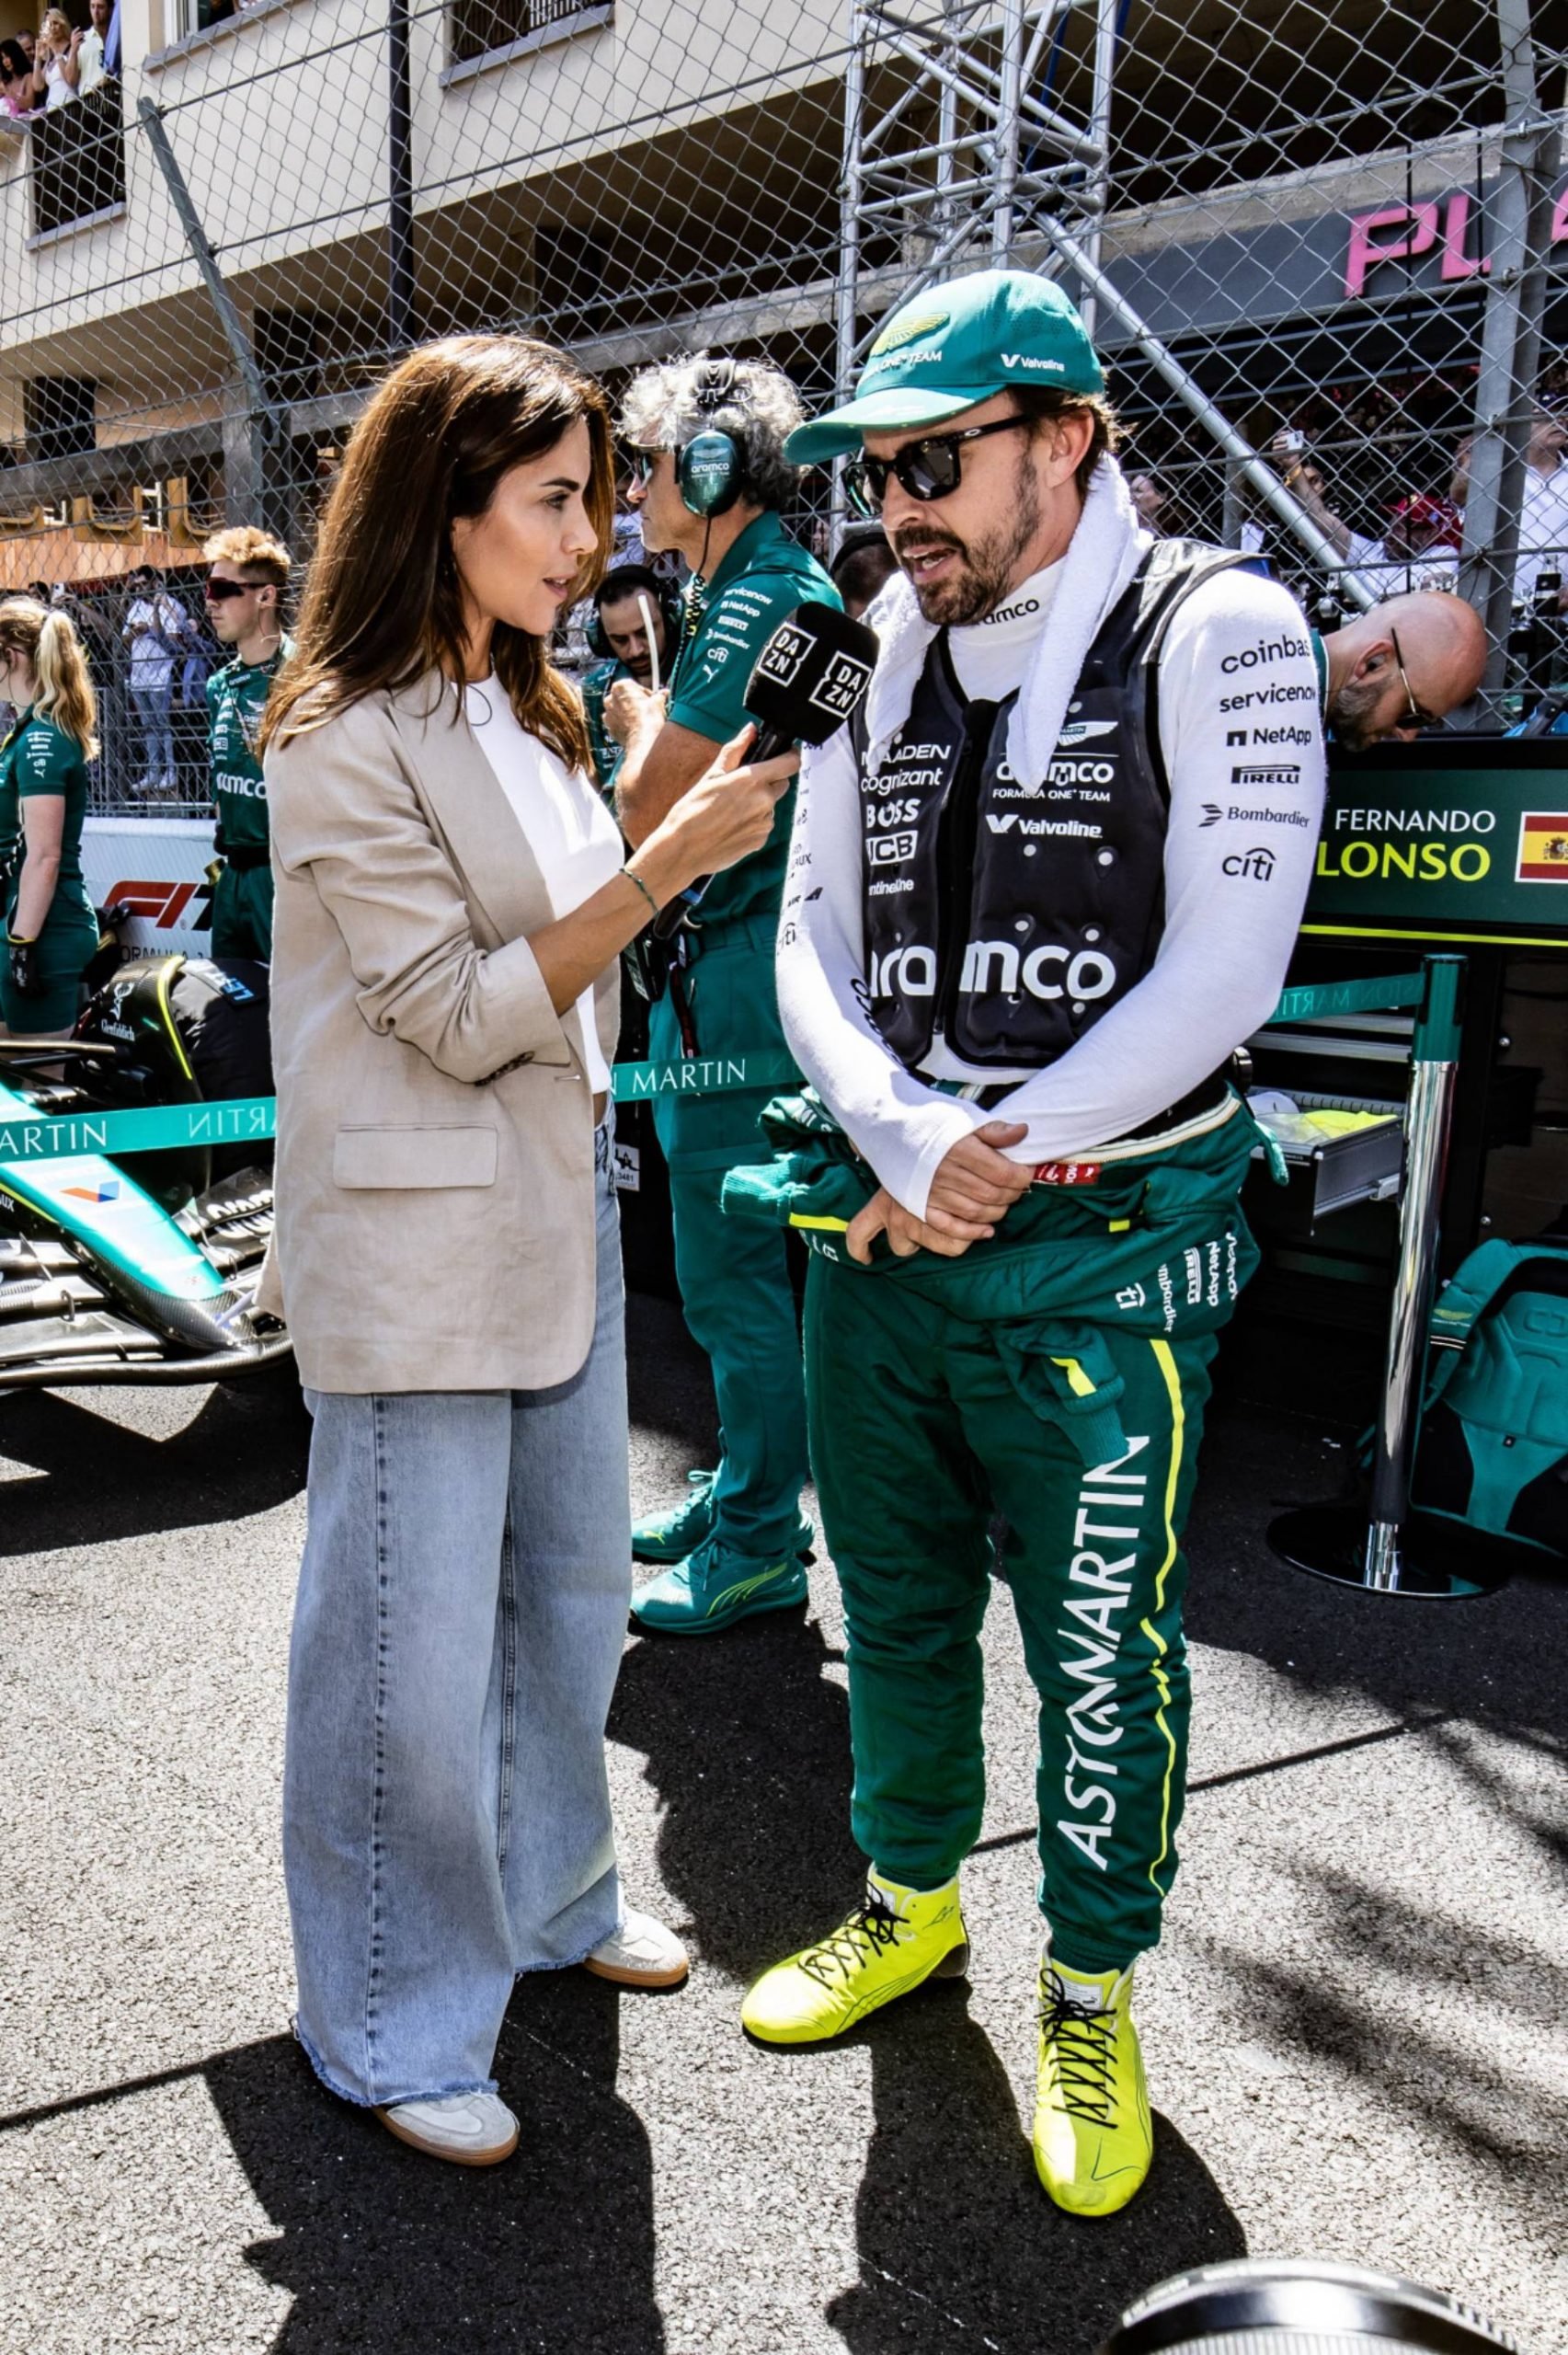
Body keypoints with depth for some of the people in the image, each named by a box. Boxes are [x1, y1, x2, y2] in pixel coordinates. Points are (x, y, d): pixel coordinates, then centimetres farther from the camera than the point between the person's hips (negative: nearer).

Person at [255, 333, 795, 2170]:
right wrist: (665, 866, -23)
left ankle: (547, 1896, 40)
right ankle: (395, 2028, 22)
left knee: (569, 1594, 19)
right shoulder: (342, 744, -15)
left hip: (561, 1216, 9)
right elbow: (462, 1014, -19)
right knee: (417, 1649, 2)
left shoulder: (520, 715, 12)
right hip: (420, 1251, -8)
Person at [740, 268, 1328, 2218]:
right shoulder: (875, 658, 8)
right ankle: (910, 1900, 42)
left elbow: (1221, 970, -14)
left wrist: (995, 1166, -13)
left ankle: (1094, 1988, 30)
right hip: (879, 1234, 5)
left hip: (1100, 1253, -5)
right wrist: (911, 1149, -13)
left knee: (1100, 1649, 7)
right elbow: (813, 941, 5)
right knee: (895, 1601, 19)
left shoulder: (1214, 632, -8)